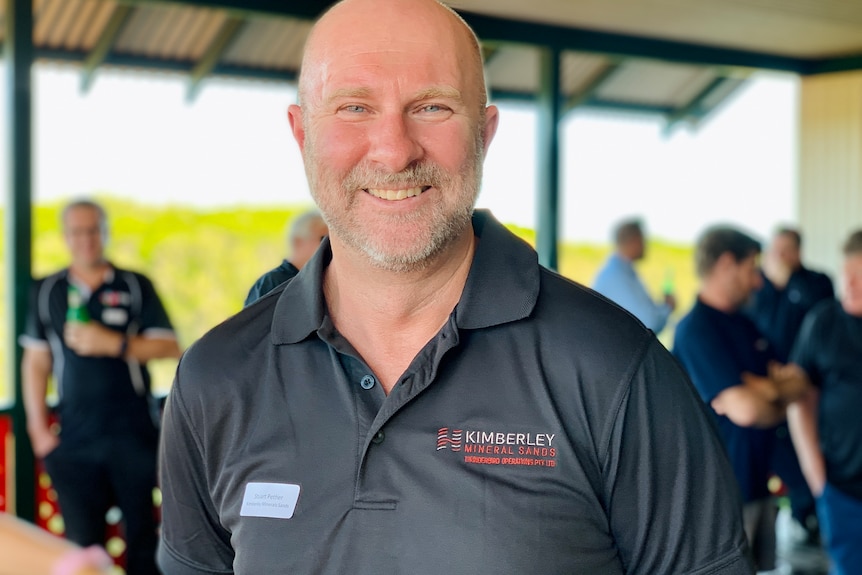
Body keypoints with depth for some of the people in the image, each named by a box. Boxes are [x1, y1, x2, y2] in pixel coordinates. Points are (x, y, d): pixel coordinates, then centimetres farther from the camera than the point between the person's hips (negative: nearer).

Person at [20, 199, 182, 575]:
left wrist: (113, 344, -14)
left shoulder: (135, 286, 4)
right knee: (81, 539, 1)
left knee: (142, 532, 3)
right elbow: (36, 362, 10)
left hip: (134, 432, -1)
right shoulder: (46, 291, 9)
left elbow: (169, 346, -1)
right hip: (74, 438, 1)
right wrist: (38, 427, 4)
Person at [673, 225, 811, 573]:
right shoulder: (695, 330, -17)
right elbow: (744, 410, -24)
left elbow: (799, 385, 9)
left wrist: (767, 388, -13)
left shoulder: (745, 324, 12)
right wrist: (778, 402, -2)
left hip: (758, 483, 8)